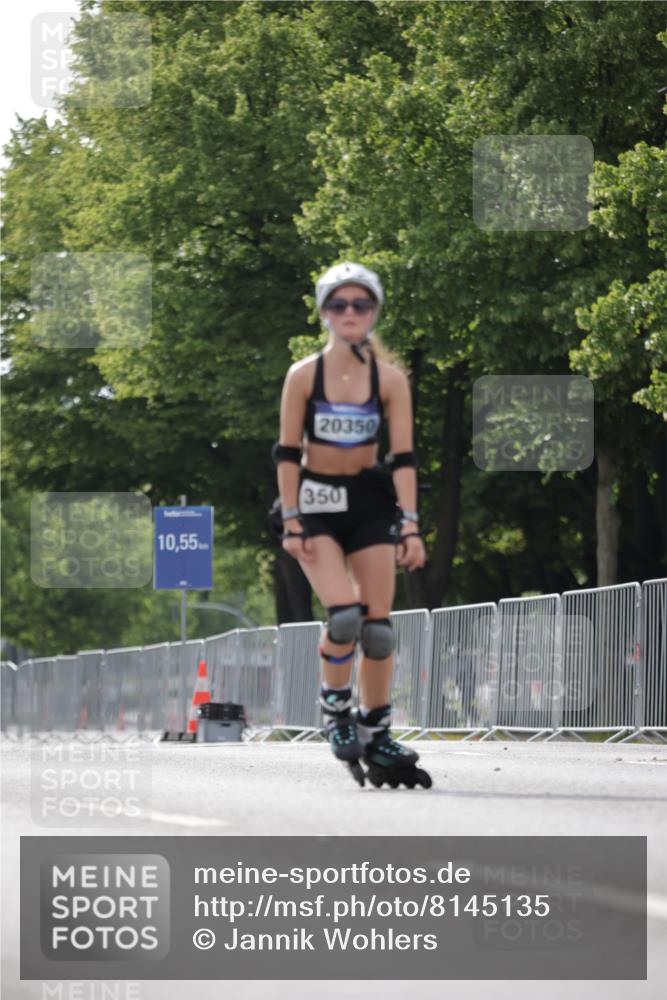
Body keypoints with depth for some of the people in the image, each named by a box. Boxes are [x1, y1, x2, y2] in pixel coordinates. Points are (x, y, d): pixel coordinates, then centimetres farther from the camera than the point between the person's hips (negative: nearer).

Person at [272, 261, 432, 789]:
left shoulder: (390, 379, -2)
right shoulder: (304, 375, -5)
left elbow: (403, 457, -4)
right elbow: (287, 452, -3)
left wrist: (410, 525, -11)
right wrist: (292, 521, -10)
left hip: (370, 502, 2)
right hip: (316, 502, -2)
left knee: (378, 625, -2)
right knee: (344, 614, -21)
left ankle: (376, 736, 9)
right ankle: (335, 705, 2)